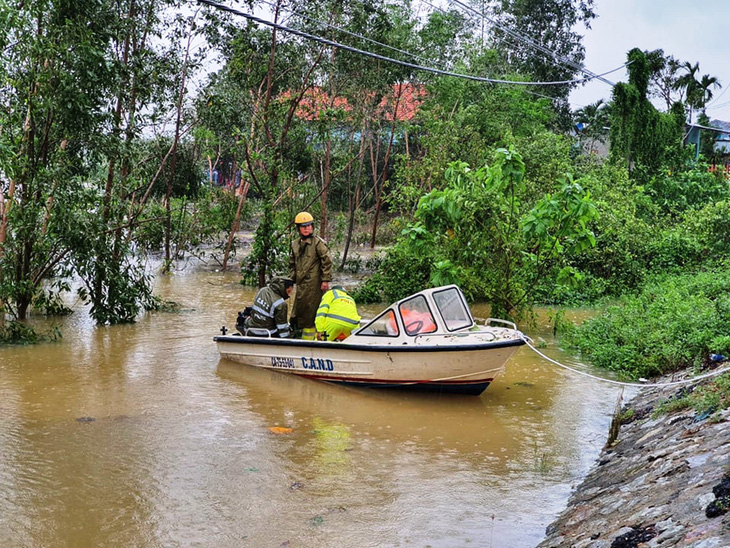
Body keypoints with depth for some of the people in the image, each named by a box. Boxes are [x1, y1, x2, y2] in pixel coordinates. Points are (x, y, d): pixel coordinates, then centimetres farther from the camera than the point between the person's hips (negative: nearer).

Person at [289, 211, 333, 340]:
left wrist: (326, 280, -11)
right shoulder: (295, 244, 14)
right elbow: (292, 263, 23)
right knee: (298, 309, 11)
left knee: (310, 310, -6)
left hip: (314, 283, -7)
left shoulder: (318, 242, -6)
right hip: (301, 283, 7)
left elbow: (327, 261, -8)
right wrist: (291, 279, 17)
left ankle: (308, 337, 0)